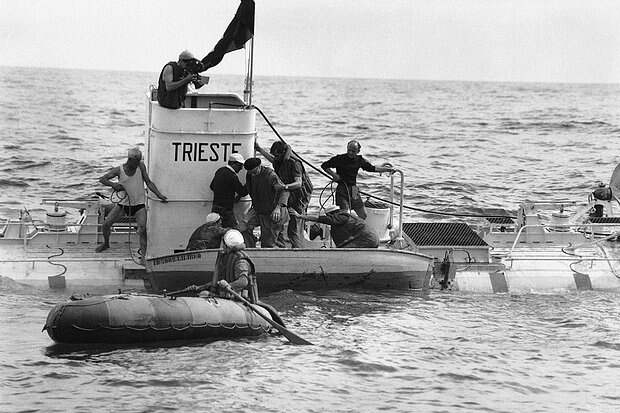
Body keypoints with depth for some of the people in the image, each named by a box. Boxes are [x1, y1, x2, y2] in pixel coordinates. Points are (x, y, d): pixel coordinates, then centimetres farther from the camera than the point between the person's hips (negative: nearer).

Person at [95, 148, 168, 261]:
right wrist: (113, 184, -24)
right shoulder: (119, 170, -6)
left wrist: (159, 195, -13)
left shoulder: (141, 166, -6)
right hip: (123, 204, 1)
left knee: (142, 229, -21)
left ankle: (143, 256, -20)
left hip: (139, 205, -1)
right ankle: (106, 244, 28)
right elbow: (102, 179, -5)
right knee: (106, 224, -2)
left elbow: (148, 182, -3)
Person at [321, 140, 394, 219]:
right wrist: (333, 174, -14)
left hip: (354, 190, 5)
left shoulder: (359, 160, 6)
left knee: (363, 216, 6)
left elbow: (371, 168, 16)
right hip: (342, 190, -5)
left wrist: (386, 169, 11)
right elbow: (324, 166, -1)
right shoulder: (339, 159, -8)